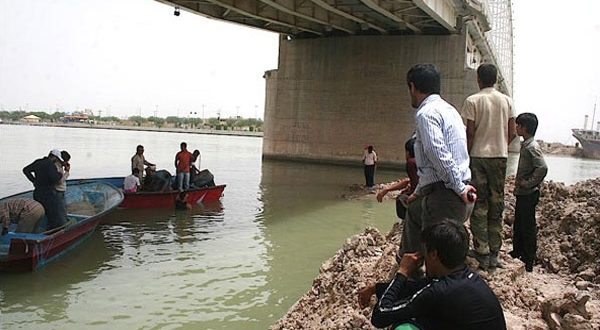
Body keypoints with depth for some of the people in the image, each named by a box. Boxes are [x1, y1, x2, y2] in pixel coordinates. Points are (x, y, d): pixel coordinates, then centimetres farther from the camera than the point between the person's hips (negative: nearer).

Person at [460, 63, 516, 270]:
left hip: (478, 155, -3)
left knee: (479, 206, 2)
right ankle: (494, 254, 12)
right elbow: (512, 133, 4)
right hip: (500, 156, 3)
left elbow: (470, 133, -9)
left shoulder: (472, 101, -6)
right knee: (497, 204, 9)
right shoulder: (507, 101, 5)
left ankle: (482, 254, 2)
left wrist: (467, 156, 1)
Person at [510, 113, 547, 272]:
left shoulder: (532, 147, -19)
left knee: (528, 227, 0)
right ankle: (517, 253, 32)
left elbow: (542, 168, -29)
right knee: (518, 225, 19)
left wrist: (527, 183, -23)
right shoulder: (525, 145, 11)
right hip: (522, 193, 10)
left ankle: (529, 261, 9)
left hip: (528, 194, -10)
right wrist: (519, 182, 11)